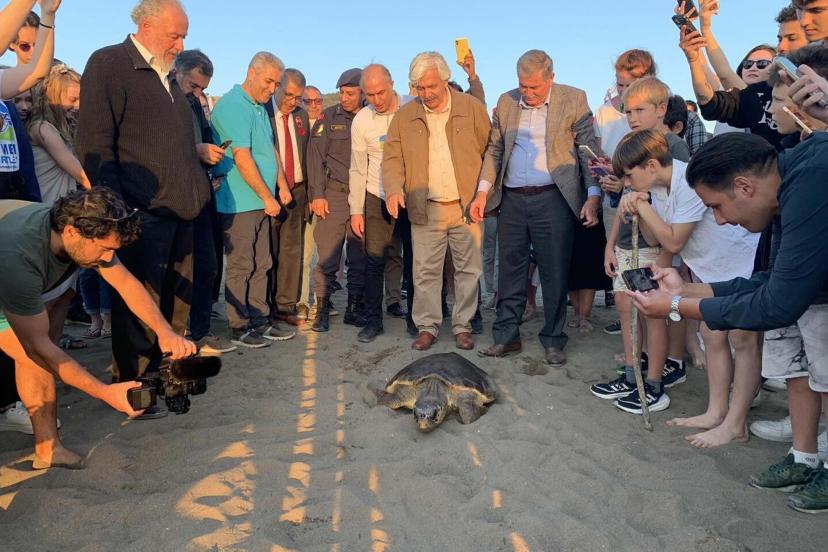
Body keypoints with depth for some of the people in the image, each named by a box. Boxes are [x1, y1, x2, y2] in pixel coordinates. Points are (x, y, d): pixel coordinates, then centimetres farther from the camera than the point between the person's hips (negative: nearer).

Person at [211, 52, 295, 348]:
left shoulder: (261, 107, 16)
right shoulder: (233, 106, -13)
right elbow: (242, 158, -19)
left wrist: (282, 186, 10)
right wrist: (267, 197, -15)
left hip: (261, 201, 9)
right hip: (240, 202, -9)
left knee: (261, 265, 12)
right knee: (241, 267, -1)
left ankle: (260, 320, 21)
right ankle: (239, 328, 9)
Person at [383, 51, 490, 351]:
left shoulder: (472, 108, 0)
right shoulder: (404, 116, 5)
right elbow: (392, 157, 6)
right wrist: (394, 189, -12)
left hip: (467, 206, -1)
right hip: (425, 209, 1)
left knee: (468, 269, 6)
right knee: (425, 271, 3)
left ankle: (463, 326, 19)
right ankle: (427, 326, 16)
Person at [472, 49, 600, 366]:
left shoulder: (573, 100, 0)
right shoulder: (506, 102, 10)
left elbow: (589, 149, -1)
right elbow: (494, 149, 15)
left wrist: (593, 196, -11)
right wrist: (483, 191, 5)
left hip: (553, 200, -3)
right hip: (512, 200, 3)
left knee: (555, 274, 2)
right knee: (510, 270, 7)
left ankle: (553, 341, 15)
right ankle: (507, 337, 18)